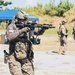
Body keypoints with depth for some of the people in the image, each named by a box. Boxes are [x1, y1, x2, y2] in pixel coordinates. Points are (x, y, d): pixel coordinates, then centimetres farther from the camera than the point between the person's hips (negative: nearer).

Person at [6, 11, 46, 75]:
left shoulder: (28, 27, 7)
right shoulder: (12, 27, -4)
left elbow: (39, 32, 1)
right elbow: (10, 37, -21)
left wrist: (43, 29, -21)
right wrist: (21, 30, -26)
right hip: (15, 59, -4)